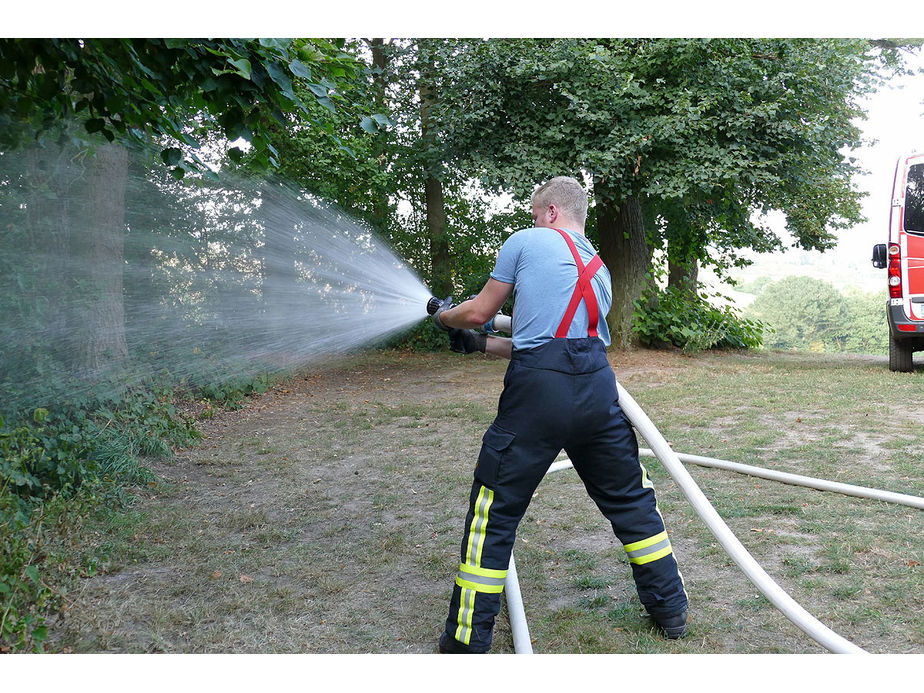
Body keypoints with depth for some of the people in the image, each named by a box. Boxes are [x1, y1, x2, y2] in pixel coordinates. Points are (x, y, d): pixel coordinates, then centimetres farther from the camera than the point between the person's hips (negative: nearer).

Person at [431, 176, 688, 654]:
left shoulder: (526, 242, 10)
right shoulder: (599, 270, 27)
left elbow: (479, 311, 13)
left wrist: (444, 315, 35)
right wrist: (481, 344, 36)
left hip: (539, 391, -5)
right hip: (598, 389, 6)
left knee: (494, 512, 4)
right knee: (630, 499, 22)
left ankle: (467, 641, 11)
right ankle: (670, 609, 32)